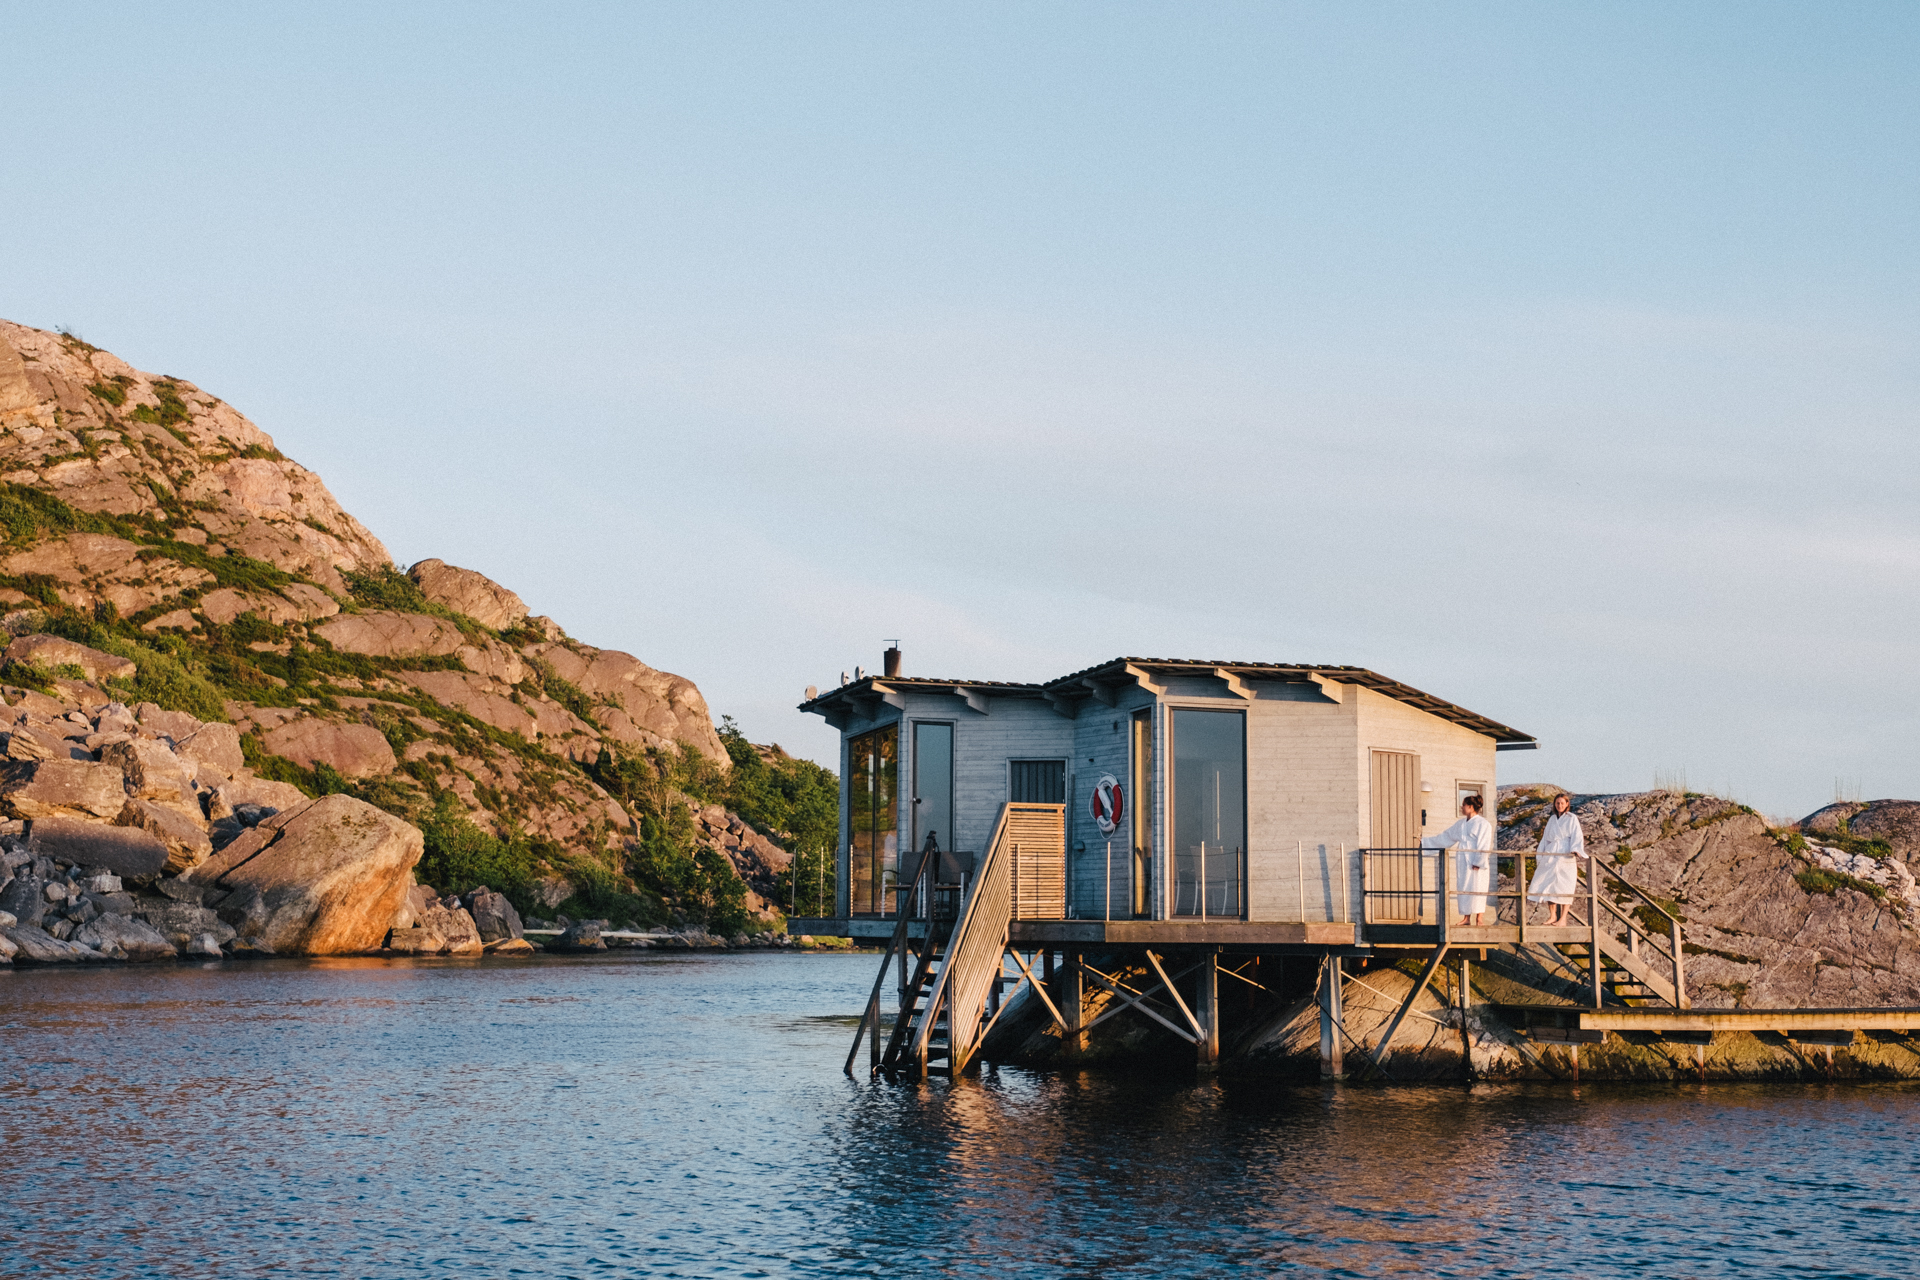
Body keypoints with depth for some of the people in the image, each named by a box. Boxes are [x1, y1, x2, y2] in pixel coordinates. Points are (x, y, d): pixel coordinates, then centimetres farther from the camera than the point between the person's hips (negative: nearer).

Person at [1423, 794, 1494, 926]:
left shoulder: (1483, 824, -7)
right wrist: (1424, 841, 17)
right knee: (1464, 889, 5)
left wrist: (1478, 863, -17)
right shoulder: (1461, 824, 13)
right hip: (1463, 862, 7)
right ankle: (1466, 918, 9)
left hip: (1475, 863, -7)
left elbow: (1484, 846, -11)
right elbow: (1444, 838, 19)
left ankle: (1479, 918, 0)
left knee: (1476, 889, -5)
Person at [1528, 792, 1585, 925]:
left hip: (1565, 855, -5)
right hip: (1551, 855, 5)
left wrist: (1575, 850, -22)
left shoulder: (1572, 819, 3)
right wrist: (1542, 853, 20)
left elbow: (1577, 836, -6)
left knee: (1564, 886, -8)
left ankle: (1563, 918, -7)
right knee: (1548, 883, -2)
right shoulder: (1552, 819, 17)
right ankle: (1552, 916, 5)